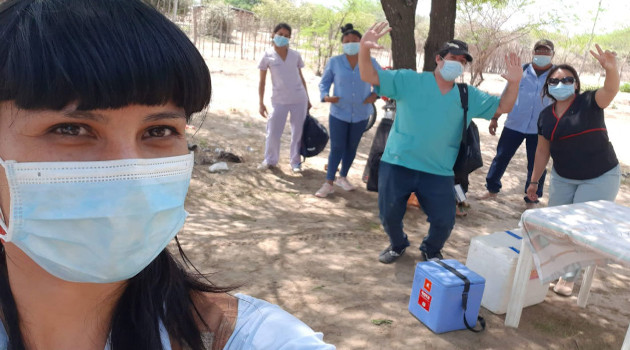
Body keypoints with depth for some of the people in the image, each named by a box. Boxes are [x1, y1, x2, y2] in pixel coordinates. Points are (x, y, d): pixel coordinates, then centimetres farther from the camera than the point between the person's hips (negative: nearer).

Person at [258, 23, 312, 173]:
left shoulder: (295, 55, 3)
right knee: (273, 132, 4)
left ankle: (295, 162, 23)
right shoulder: (267, 56, -3)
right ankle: (270, 160, 25)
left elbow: (301, 78, 11)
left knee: (298, 132, 7)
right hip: (279, 100, -1)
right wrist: (261, 103, -3)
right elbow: (262, 82, 0)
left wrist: (307, 99, 11)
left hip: (299, 99, 2)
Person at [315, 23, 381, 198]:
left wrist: (375, 94, -8)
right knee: (336, 148, -1)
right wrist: (325, 96, -15)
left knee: (351, 147, 15)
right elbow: (324, 82, 4)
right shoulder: (334, 62, -6)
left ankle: (343, 177, 34)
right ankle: (329, 183, 9)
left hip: (360, 114, 2)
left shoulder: (371, 63, -3)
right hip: (339, 113, -2)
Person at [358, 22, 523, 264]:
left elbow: (503, 107, 10)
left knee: (444, 221, 2)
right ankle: (398, 245, 40)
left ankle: (431, 250, 36)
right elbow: (370, 77, -10)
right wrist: (364, 49, -29)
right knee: (389, 215, 7)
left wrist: (514, 83, -9)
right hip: (397, 165, -2)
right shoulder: (409, 80, -4)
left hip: (439, 173, 2)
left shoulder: (469, 96, 8)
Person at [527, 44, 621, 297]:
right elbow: (543, 150, 6)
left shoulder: (589, 102, -14)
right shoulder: (546, 115, -1)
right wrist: (534, 181, 7)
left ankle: (569, 277, 19)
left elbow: (610, 90, -35)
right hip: (563, 178, 4)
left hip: (600, 178, -4)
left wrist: (611, 69, -56)